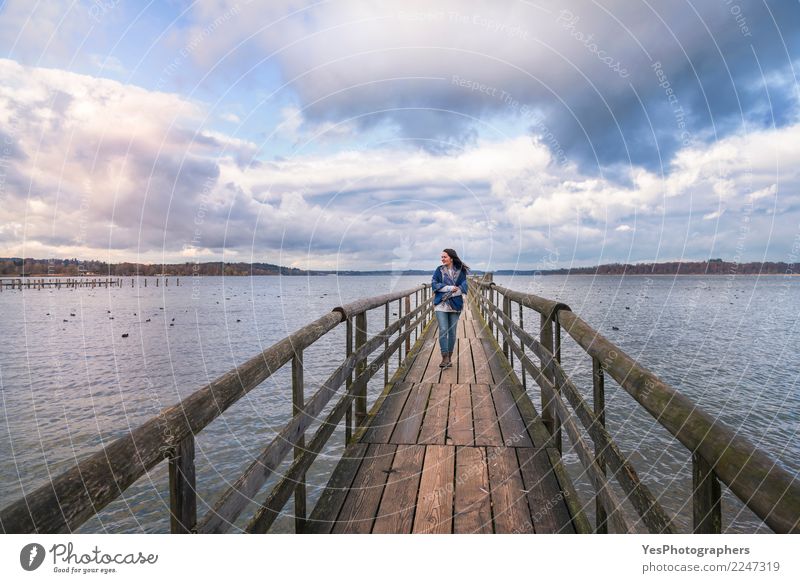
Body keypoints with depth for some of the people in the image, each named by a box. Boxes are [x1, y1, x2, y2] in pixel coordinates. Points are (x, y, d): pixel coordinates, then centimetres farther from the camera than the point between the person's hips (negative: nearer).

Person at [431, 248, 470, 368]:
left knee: (452, 332, 5)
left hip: (455, 305, 1)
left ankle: (449, 357, 16)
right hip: (441, 305, -1)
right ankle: (445, 357, -6)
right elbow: (434, 284, -4)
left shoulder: (460, 271, 4)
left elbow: (463, 288, -4)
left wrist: (450, 293, -16)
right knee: (443, 330, -11)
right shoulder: (439, 270, 6)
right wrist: (450, 288, -13)